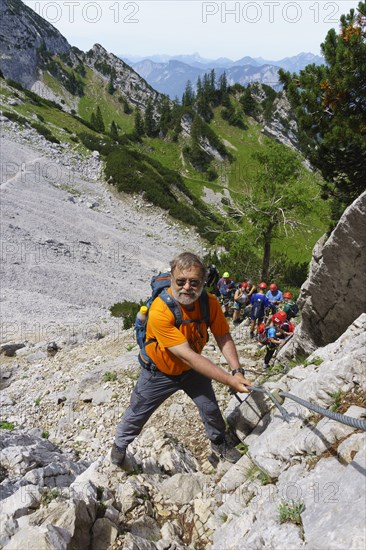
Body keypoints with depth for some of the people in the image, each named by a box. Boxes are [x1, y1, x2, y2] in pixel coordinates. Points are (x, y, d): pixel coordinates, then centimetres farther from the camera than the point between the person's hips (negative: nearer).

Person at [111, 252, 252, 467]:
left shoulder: (210, 302, -23)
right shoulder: (160, 311, -39)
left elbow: (224, 337, -14)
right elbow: (187, 356, -40)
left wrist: (237, 371, -30)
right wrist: (229, 380, -39)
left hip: (193, 369, 4)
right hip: (160, 372, -3)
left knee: (211, 408, 13)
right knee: (137, 413, 14)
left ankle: (220, 443, 45)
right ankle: (120, 444, 46)